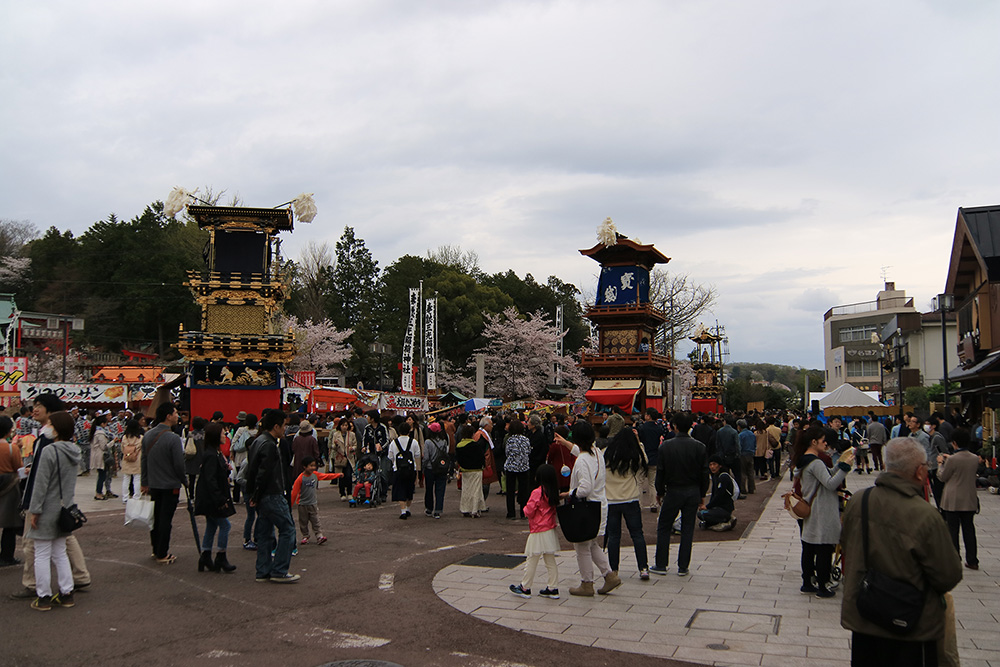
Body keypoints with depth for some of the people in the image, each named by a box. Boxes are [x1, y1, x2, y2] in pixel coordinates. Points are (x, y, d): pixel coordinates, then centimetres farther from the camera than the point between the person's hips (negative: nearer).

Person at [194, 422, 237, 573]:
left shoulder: (215, 453, 12)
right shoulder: (211, 455, -19)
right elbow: (210, 479, -23)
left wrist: (226, 469, 1)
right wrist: (220, 499, -22)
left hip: (210, 499, 10)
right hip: (211, 498, -10)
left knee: (211, 526, 14)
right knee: (225, 525, -3)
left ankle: (206, 558, 20)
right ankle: (221, 559, 5)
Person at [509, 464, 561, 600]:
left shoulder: (537, 493, -18)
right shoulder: (554, 492, 3)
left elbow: (529, 512, -15)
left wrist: (525, 507, 6)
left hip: (538, 533, -7)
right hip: (551, 531, 7)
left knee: (531, 561, 3)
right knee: (550, 561, 12)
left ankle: (525, 588, 12)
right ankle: (553, 589, 14)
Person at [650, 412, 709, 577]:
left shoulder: (666, 446, -9)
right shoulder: (700, 447, -3)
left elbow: (660, 472, -5)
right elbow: (705, 473, 1)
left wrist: (660, 492, 9)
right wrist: (702, 496, 10)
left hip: (673, 491, -2)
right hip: (693, 492, 2)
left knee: (663, 528, 9)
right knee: (688, 529, 9)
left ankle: (660, 565, 11)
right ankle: (683, 567, 12)